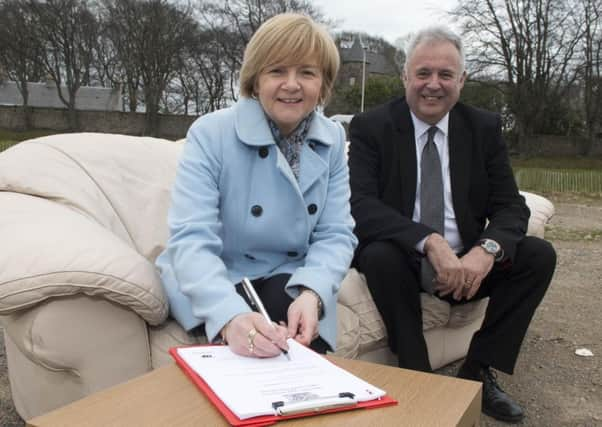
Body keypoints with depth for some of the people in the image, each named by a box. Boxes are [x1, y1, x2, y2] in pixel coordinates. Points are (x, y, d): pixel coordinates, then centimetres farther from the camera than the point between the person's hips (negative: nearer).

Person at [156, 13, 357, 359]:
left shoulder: (333, 139, -1)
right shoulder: (209, 135, -14)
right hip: (218, 285, -3)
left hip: (289, 280, 3)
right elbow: (191, 239, -24)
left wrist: (311, 293, -28)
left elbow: (335, 234, -5)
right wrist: (231, 315, -43)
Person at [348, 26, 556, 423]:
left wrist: (486, 249, -26)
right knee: (378, 255, -33)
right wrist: (431, 242, -34)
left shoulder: (485, 127, 2)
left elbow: (511, 206, -3)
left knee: (540, 254, -15)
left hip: (468, 261, 4)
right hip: (401, 260, -3)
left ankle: (477, 372, -5)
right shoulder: (370, 127, -8)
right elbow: (362, 205, -20)